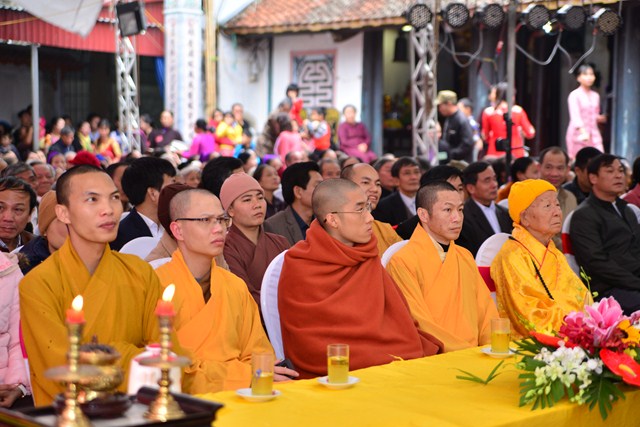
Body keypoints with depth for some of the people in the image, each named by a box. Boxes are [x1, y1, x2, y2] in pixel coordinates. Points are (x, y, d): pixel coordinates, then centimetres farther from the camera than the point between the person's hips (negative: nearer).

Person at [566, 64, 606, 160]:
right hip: (579, 134, -5)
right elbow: (575, 116, -17)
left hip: (594, 134, 5)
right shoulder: (574, 95, -6)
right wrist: (583, 131, -32)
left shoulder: (595, 96, 13)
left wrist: (601, 118, -3)